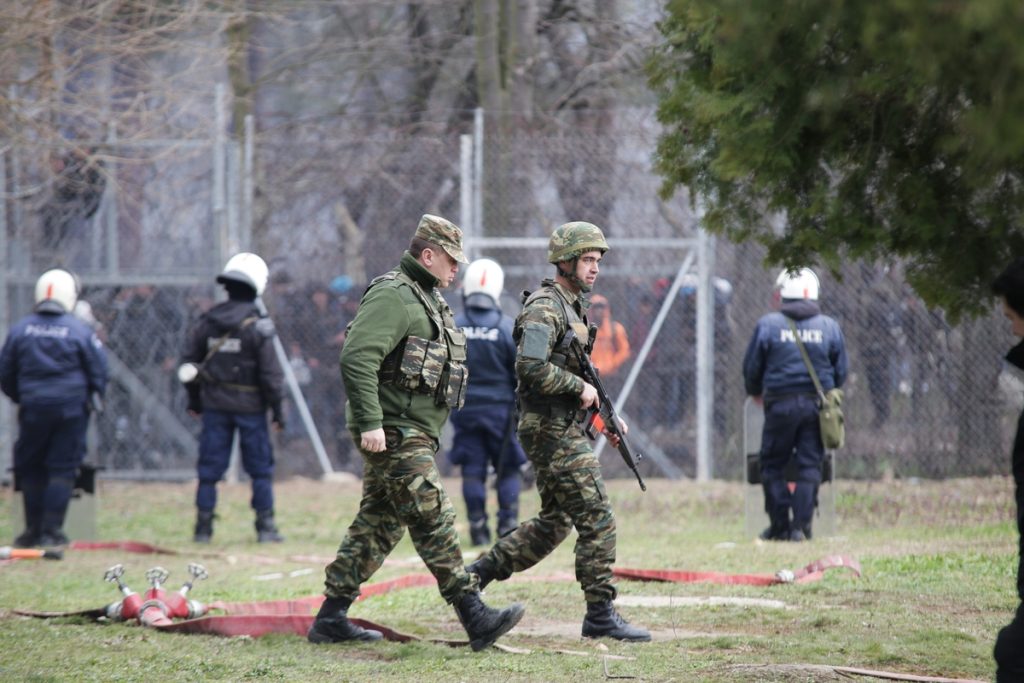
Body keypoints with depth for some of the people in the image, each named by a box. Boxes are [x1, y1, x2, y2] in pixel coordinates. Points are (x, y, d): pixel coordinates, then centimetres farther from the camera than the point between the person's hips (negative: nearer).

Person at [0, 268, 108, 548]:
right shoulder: (80, 330, -6)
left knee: (30, 469, 12)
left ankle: (33, 529, 13)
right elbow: (99, 370, -2)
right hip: (71, 407, -1)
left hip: (33, 408, 2)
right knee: (62, 469, 3)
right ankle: (51, 530, -2)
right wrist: (93, 398, 15)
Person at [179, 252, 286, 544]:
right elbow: (270, 372, -12)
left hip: (214, 404, 4)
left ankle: (203, 527, 6)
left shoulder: (207, 322, 2)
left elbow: (189, 363, 9)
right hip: (249, 406, -4)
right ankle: (265, 526, 5)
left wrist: (194, 399, 20)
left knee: (209, 468, 7)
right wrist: (277, 407, -3)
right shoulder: (256, 326, -12)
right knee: (261, 468, 6)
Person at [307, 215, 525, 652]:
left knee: (377, 525, 11)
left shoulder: (426, 299, 21)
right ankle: (475, 618, -16)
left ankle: (331, 619, 14)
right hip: (393, 433, -11)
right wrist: (369, 422, -27)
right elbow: (357, 358, -23)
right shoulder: (392, 296, -13)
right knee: (434, 520, -12)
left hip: (413, 433, 11)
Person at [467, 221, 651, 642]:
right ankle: (600, 615, -6)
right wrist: (580, 387, -18)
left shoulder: (573, 307, 17)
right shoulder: (545, 308, -14)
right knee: (597, 520, -9)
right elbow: (531, 367, -28)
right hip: (552, 432, -10)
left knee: (555, 523, 17)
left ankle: (479, 573, 23)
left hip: (563, 429, 10)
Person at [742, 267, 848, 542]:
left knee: (773, 466, 8)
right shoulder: (830, 327, 5)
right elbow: (841, 372, 11)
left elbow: (751, 367, 4)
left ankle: (780, 526, 6)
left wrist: (756, 393, 23)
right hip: (817, 405, 2)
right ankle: (801, 526, 0)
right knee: (810, 466, 5)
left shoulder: (768, 324, -2)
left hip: (780, 404, -2)